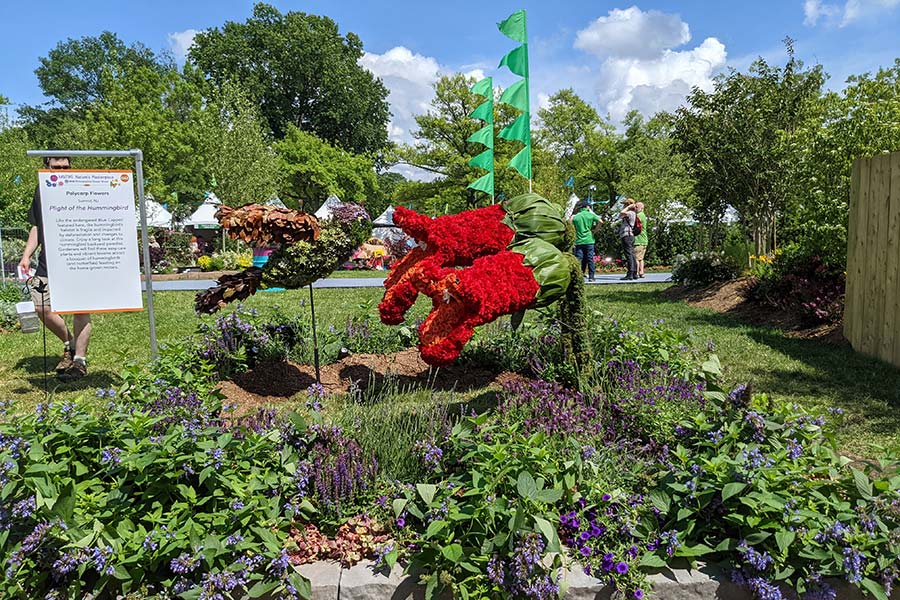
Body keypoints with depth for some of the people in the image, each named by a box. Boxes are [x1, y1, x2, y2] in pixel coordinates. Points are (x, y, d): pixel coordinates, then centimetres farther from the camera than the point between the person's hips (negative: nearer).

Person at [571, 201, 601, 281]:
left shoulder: (576, 217, 3)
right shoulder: (590, 215, 0)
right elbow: (599, 221, -11)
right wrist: (595, 230, -1)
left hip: (579, 241, 1)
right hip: (589, 240, -1)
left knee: (578, 259, 0)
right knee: (590, 259, 4)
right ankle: (591, 277, 5)